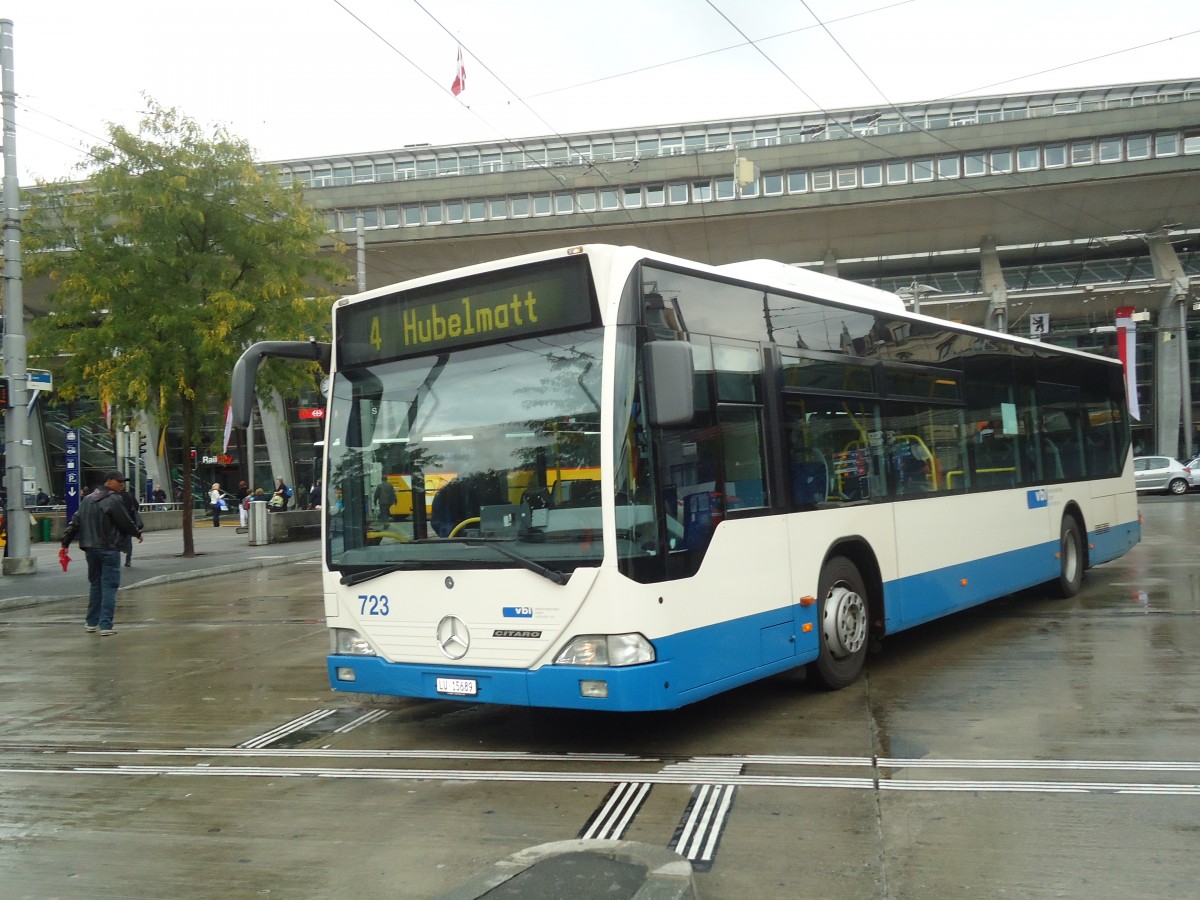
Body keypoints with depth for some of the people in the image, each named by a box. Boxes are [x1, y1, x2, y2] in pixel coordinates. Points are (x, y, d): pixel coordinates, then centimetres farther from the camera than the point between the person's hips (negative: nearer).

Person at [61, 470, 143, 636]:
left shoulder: (87, 499, 12)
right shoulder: (114, 500, -13)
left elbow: (75, 522, 12)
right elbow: (125, 522, -11)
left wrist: (65, 542, 15)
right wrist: (137, 533, 7)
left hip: (90, 549, 7)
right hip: (109, 549, -7)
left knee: (95, 584, 19)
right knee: (109, 586, -4)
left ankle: (92, 622, 24)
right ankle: (106, 625, -8)